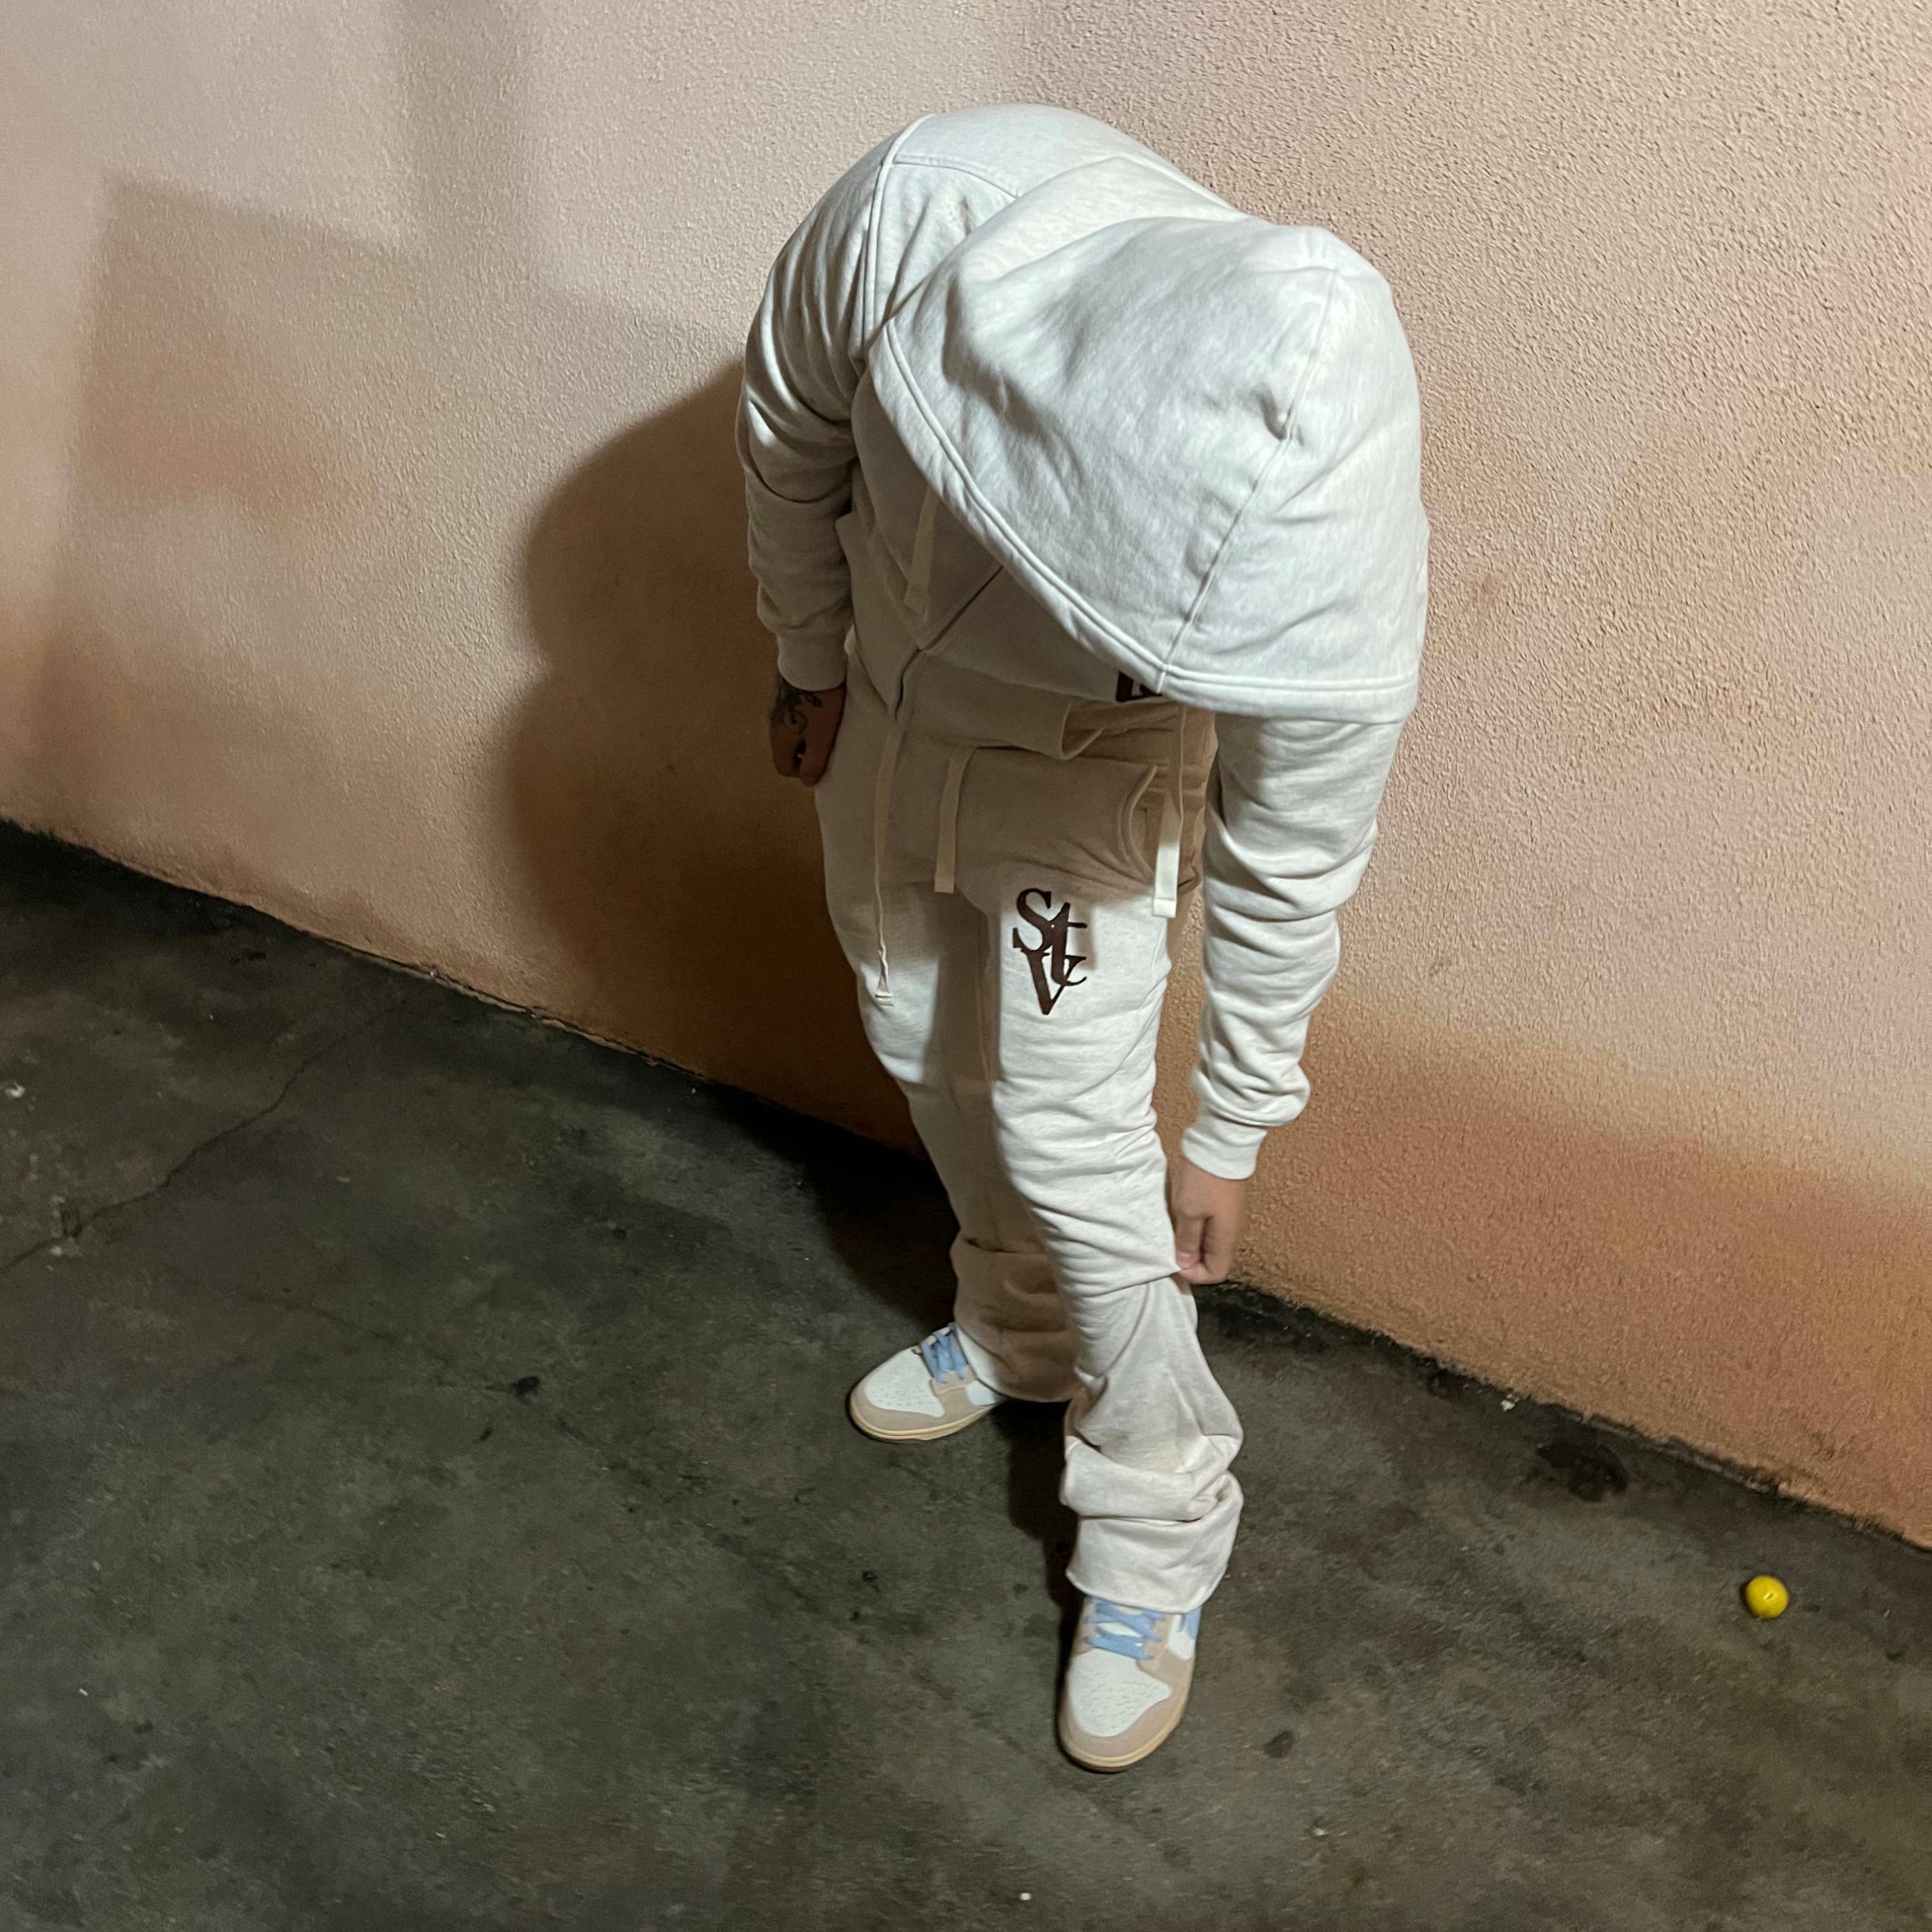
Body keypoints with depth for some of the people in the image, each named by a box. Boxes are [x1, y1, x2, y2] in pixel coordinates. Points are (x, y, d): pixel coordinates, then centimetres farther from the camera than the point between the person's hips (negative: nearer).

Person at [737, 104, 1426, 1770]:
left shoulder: (1337, 583, -39)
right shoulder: (927, 210, -37)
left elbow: (1285, 875, -19)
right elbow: (792, 431, -13)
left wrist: (1228, 1140, -6)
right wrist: (811, 662, 2)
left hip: (1087, 774, -4)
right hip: (893, 695, 4)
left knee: (1065, 1132, -5)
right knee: (927, 1049, 18)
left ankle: (1157, 1544, 18)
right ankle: (1019, 1328, 45)